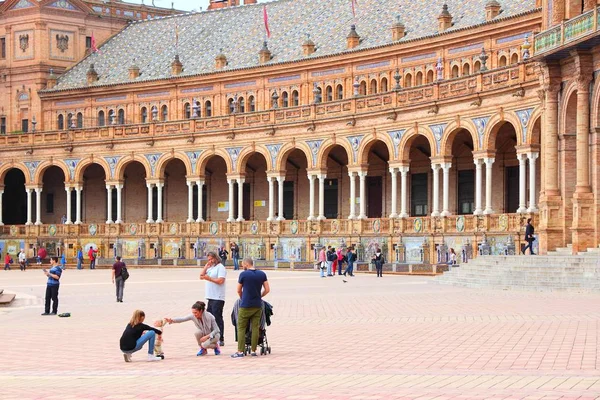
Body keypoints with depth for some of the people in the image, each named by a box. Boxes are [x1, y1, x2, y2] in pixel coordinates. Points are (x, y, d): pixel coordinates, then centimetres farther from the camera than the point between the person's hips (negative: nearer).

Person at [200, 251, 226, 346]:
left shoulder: (220, 267, -8)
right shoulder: (210, 268, 18)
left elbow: (220, 281, -18)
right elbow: (201, 276, 14)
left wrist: (209, 278, -17)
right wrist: (206, 266, 4)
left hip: (218, 298, -9)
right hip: (211, 298, 9)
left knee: (217, 318, -8)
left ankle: (221, 340, -6)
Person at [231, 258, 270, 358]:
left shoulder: (243, 274, -7)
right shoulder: (262, 274, 3)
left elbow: (239, 291, 3)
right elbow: (267, 290, 4)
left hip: (245, 306, -4)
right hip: (257, 306, 4)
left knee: (241, 328, 2)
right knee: (255, 328, 7)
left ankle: (240, 351, -3)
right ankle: (253, 350, 8)